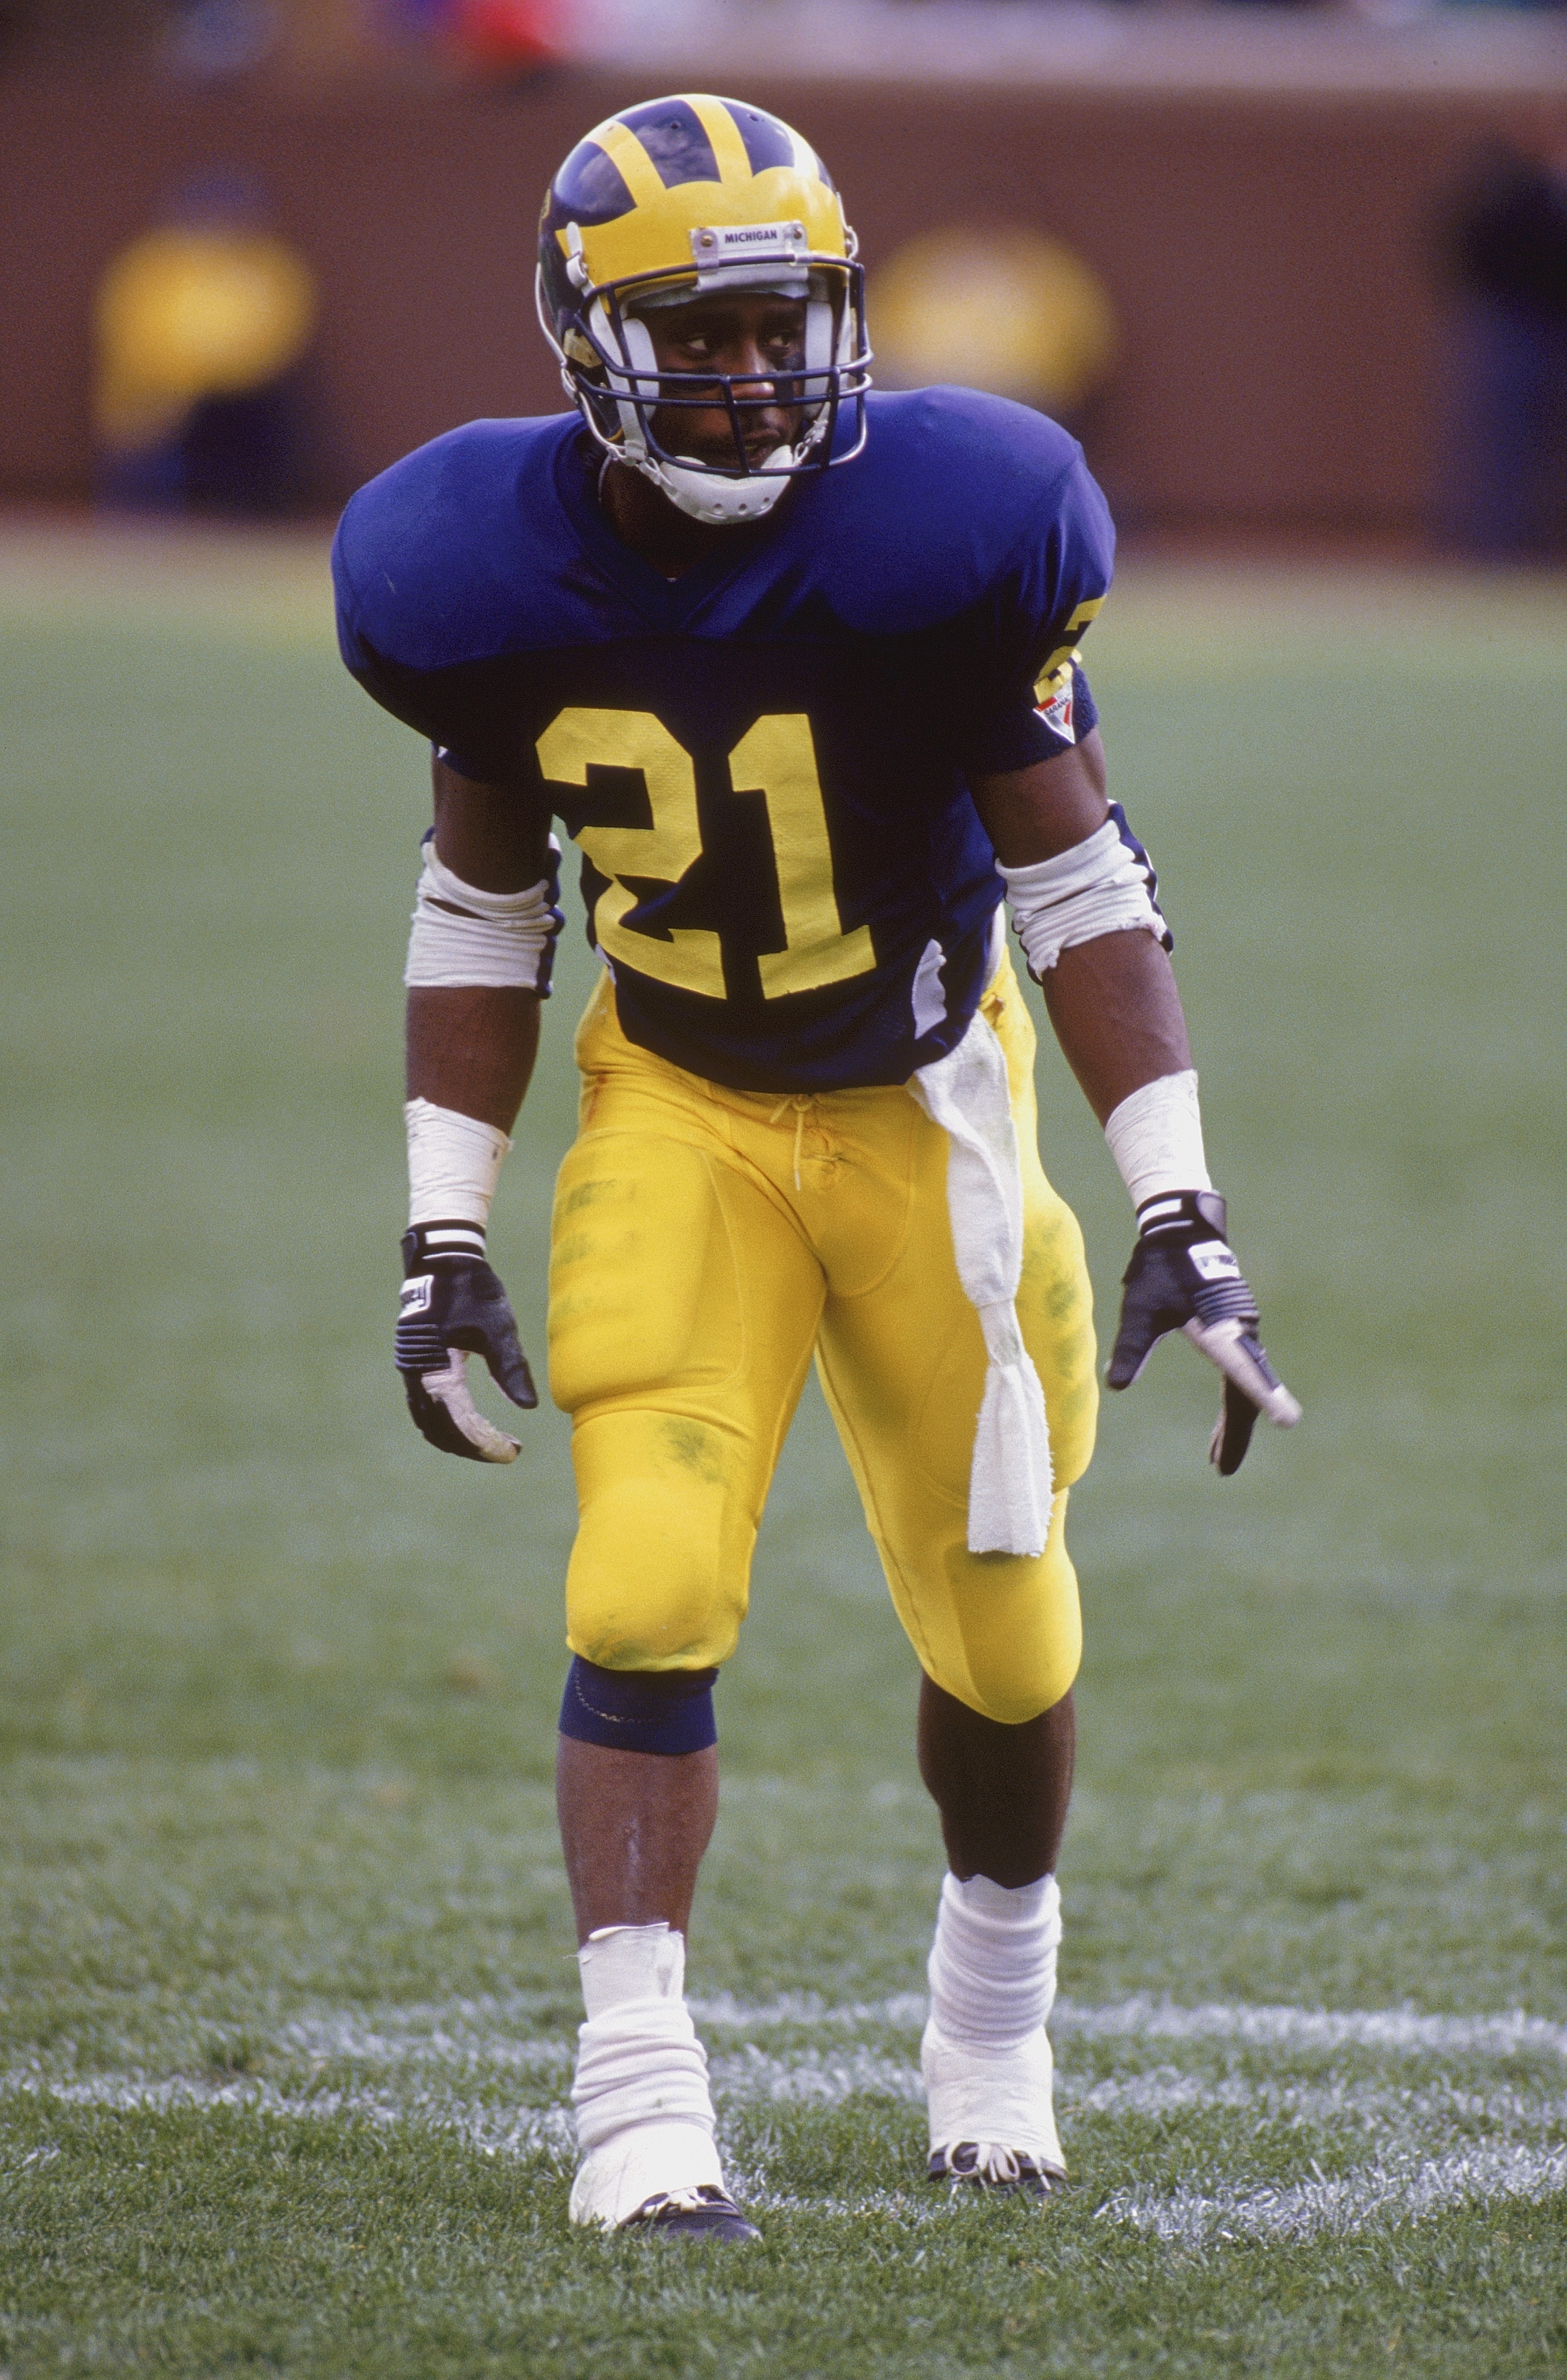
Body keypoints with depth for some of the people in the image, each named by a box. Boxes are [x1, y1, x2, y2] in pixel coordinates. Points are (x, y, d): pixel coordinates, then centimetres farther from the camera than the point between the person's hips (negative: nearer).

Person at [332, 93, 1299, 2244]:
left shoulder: (938, 532, -20)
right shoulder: (495, 573, -13)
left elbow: (1080, 875, -13)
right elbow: (482, 912, 2)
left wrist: (1181, 1213, -17)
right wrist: (444, 1236, -1)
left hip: (924, 1100, 0)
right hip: (676, 1111, 1)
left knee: (997, 1613, 8)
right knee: (650, 1586, -16)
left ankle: (996, 1979, 37)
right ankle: (639, 2093, -13)